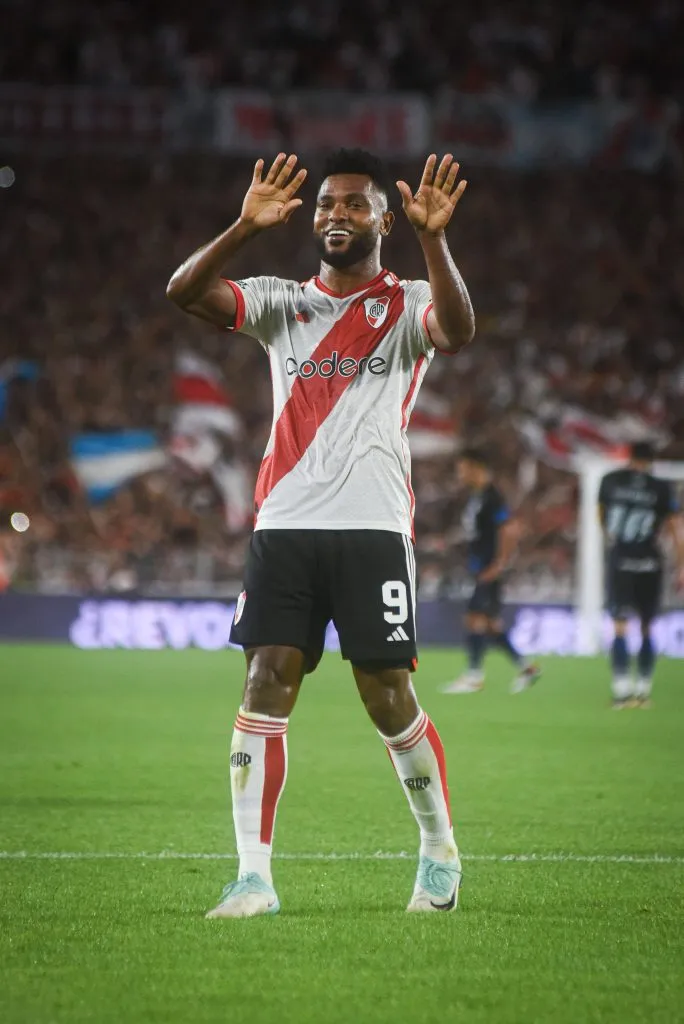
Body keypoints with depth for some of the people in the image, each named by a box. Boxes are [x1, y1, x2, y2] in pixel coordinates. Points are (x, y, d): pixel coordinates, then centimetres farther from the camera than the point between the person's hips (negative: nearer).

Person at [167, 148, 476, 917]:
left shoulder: (407, 305, 5)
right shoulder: (282, 304, 13)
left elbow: (457, 331, -19)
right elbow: (183, 292, -3)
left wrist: (433, 240, -29)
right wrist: (247, 227, -15)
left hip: (374, 527, -3)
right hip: (284, 526, 3)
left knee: (388, 697, -3)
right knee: (265, 684, -8)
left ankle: (440, 852, 19)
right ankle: (253, 875, -7)